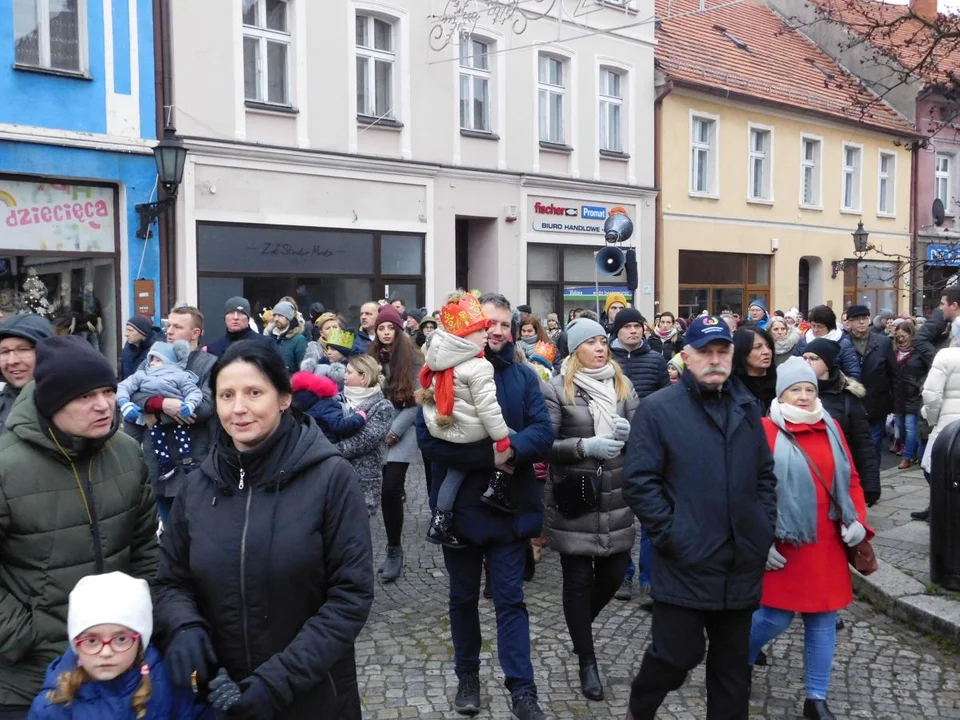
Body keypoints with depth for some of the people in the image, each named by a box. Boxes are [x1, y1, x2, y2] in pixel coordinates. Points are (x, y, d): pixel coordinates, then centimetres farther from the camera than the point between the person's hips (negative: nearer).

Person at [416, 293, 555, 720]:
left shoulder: (524, 376, 1)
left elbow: (543, 432, -7)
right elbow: (429, 438, -16)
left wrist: (511, 447, -27)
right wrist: (488, 455, -22)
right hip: (460, 506, 0)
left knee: (510, 600, 6)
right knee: (464, 597, 16)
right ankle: (467, 676, 33)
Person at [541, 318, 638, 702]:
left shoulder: (622, 384, 6)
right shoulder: (557, 389, -5)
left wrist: (628, 433, -15)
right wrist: (585, 445, -23)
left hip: (615, 500, 4)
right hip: (573, 501, -3)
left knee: (613, 575, 9)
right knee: (578, 581, 5)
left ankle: (580, 626, 40)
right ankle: (587, 662, 21)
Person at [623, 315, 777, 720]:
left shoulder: (747, 408, 10)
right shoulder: (657, 409, -8)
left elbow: (766, 475, 16)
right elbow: (639, 481, -12)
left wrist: (765, 530, 5)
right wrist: (670, 535, -15)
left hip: (741, 564, 5)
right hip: (685, 563, -5)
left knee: (733, 661, 15)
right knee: (678, 653, 2)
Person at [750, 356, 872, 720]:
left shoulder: (831, 428, 7)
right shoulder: (765, 430, -10)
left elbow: (851, 479, 13)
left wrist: (857, 520, -1)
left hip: (827, 543, 5)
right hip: (783, 545, -5)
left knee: (823, 618, 10)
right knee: (776, 617, 0)